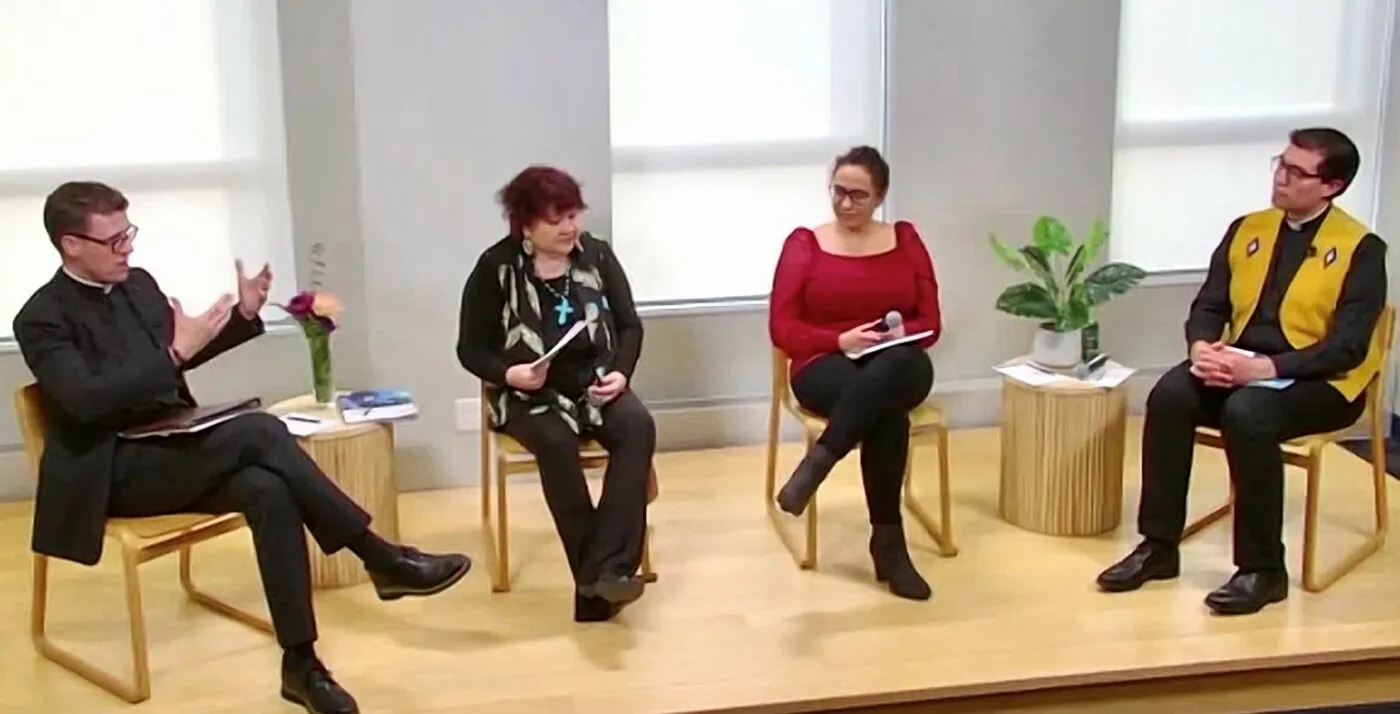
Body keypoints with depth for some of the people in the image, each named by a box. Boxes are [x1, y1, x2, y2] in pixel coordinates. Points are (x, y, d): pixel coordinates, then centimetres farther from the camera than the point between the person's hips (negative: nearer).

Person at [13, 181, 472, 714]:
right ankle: (383, 560, -25)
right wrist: (175, 352, -28)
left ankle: (300, 663, -24)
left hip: (172, 451, 7)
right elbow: (87, 401, -24)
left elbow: (182, 355, 23)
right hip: (113, 473, -6)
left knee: (267, 489, -27)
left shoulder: (138, 284, 11)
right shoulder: (42, 319, -9)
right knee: (259, 431, -30)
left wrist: (245, 314, 6)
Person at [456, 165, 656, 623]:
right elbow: (470, 349, -2)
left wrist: (621, 373, -10)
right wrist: (510, 373, -22)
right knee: (556, 442, -36)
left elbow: (630, 325, 9)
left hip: (595, 383, 3)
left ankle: (610, 567, -34)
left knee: (639, 427, -29)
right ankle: (592, 577, -26)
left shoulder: (597, 255, 3)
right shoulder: (496, 267, -5)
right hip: (528, 395, -3)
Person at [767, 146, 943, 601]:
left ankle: (817, 462, -38)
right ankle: (888, 543, -32)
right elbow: (783, 329, -1)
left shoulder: (906, 240, 12)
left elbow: (930, 323, 8)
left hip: (900, 366, 2)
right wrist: (840, 340, -17)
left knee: (892, 369, -40)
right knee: (887, 410, -38)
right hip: (826, 367, -2)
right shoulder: (804, 244, 5)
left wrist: (902, 333, -16)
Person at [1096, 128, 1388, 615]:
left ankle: (1263, 569, -22)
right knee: (1170, 394, -25)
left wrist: (1264, 367, -26)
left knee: (1247, 413, -36)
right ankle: (1158, 546, -16)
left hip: (1320, 382, -5)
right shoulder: (1247, 229, 10)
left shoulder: (1360, 249, -7)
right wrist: (1203, 346, -16)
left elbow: (1348, 347, -15)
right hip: (1241, 367, 5)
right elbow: (1208, 307, 8)